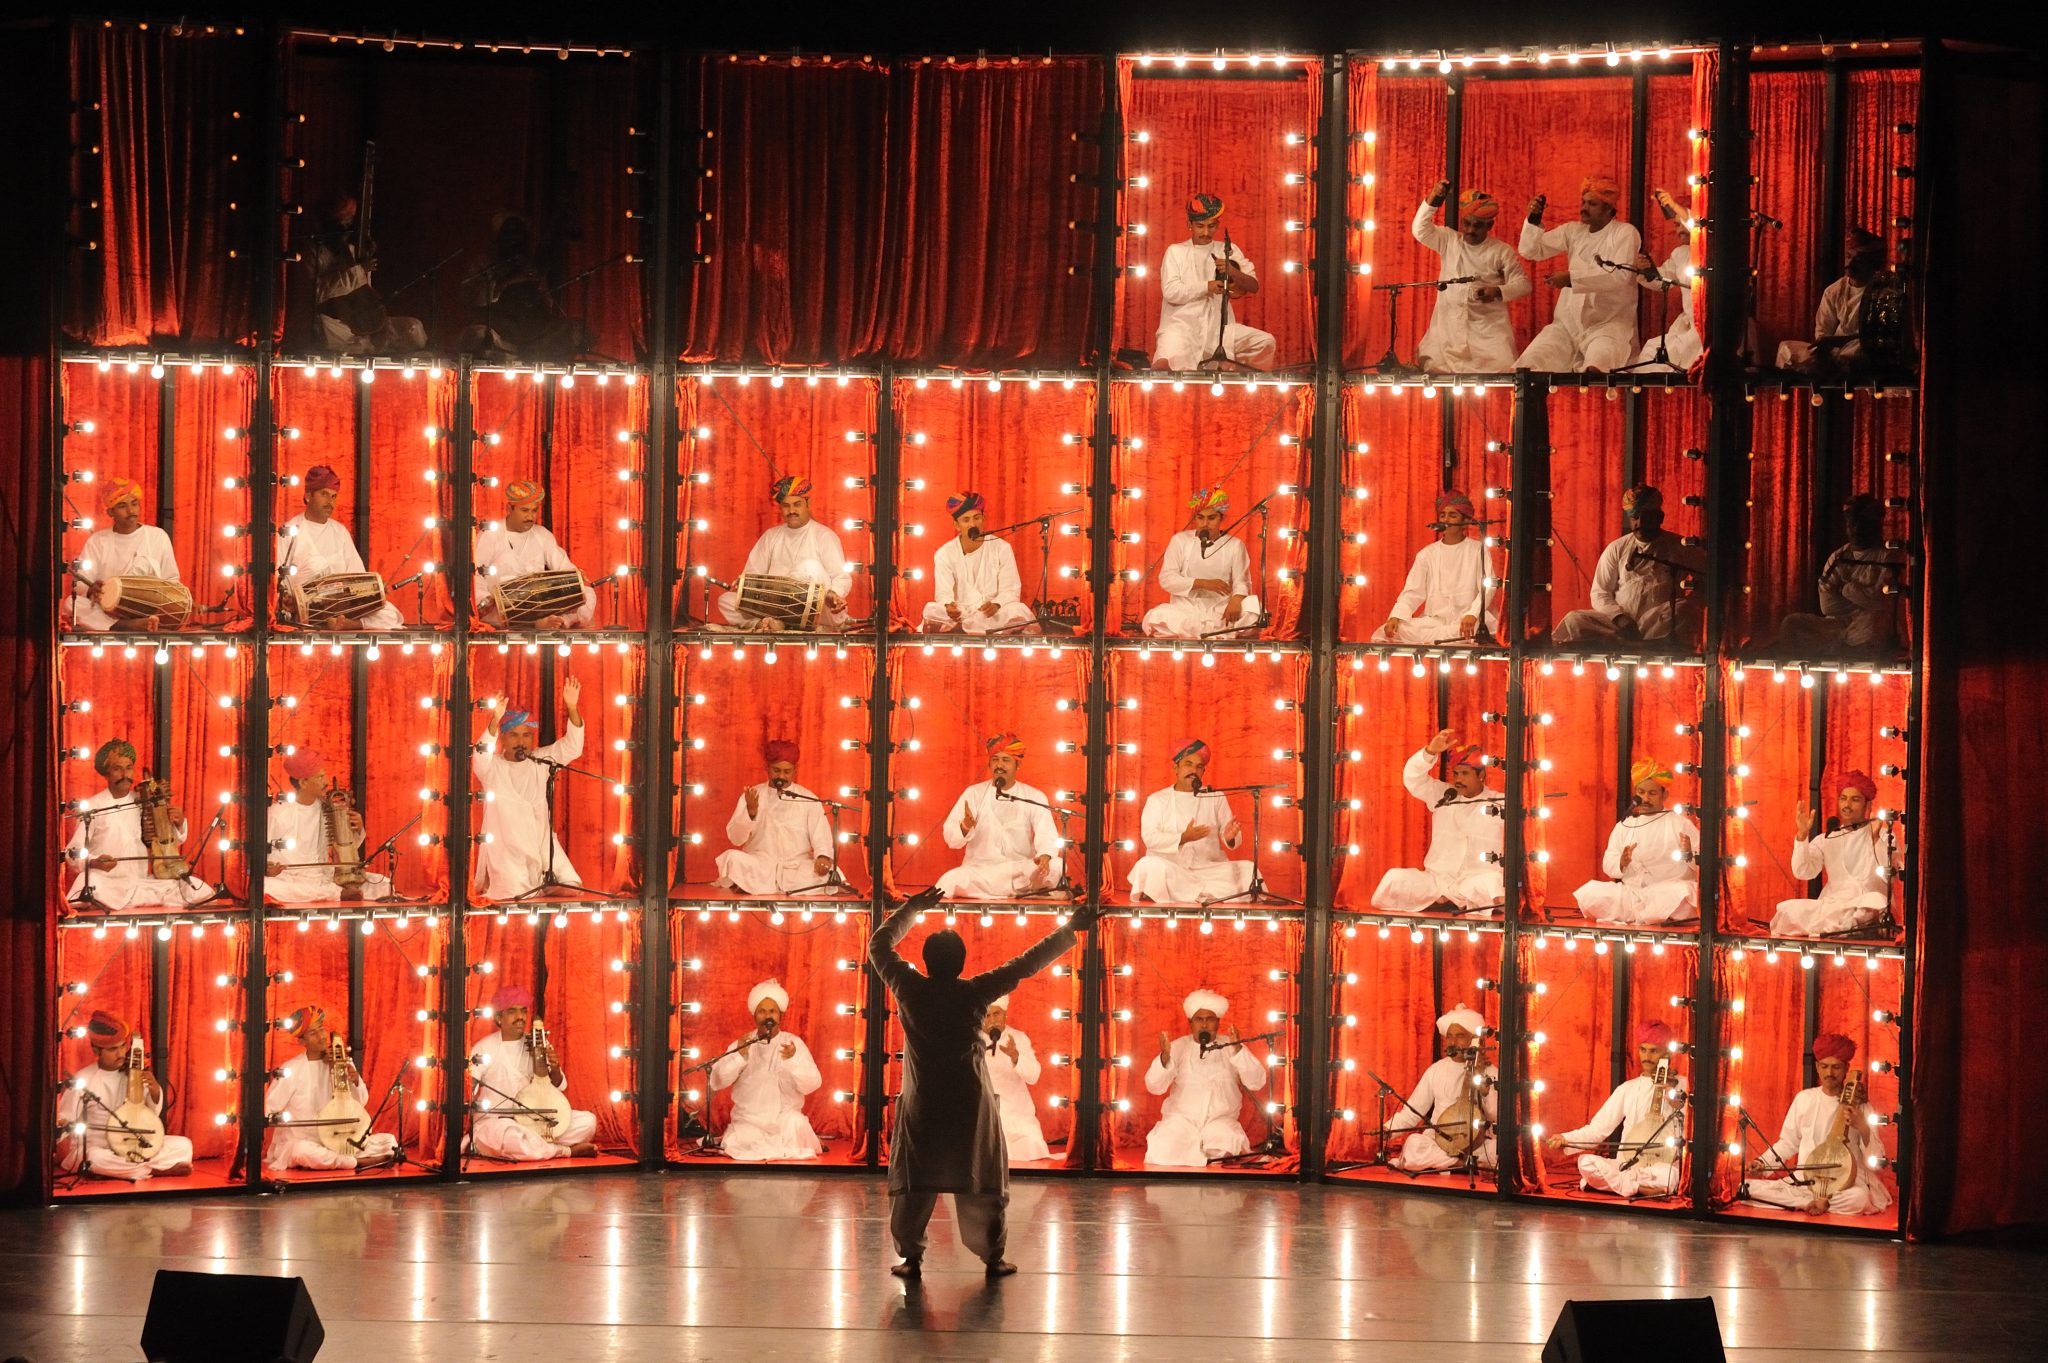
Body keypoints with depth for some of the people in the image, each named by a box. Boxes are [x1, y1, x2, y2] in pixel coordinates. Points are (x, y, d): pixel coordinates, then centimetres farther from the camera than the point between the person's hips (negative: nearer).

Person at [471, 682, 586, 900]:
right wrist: (495, 721, -40)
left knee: (572, 889, -11)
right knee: (517, 897, -18)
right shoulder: (493, 767, -2)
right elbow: (481, 758, -24)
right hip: (506, 848, -4)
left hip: (543, 844, 4)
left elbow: (572, 747, -3)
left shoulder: (540, 761, 8)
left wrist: (572, 709, -18)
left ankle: (545, 887, 17)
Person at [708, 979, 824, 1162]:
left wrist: (793, 1059, -27)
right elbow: (716, 1083, -5)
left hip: (785, 1119, -1)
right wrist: (739, 1057, -20)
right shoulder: (742, 1044, 5)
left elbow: (811, 1085, -9)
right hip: (748, 1122, 1)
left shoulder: (794, 1043, 2)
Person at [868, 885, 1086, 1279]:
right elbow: (1028, 963, -7)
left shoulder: (909, 989, -7)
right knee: (980, 1185, 7)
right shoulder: (974, 993, -11)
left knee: (914, 1185, 7)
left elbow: (879, 944, 9)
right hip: (971, 1108, -1)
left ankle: (912, 1258, 5)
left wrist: (912, 908, 21)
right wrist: (1071, 930, -1)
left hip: (921, 1107, 1)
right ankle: (992, 1257, 10)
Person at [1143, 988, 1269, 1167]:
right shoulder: (1178, 1046, 10)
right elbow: (1154, 1086, -1)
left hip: (1221, 1120, 0)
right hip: (1181, 1118, 0)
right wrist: (1165, 1057, -21)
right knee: (1163, 1149, -29)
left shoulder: (1230, 1046, 9)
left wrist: (1238, 1050, -18)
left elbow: (1257, 1083, -3)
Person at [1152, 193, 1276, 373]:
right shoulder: (1175, 251, 9)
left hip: (1219, 326, 3)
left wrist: (1233, 272, -12)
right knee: (1165, 363, -34)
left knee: (1265, 342, -16)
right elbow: (1171, 291, -5)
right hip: (1181, 324, -3)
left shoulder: (1228, 251, 15)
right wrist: (1207, 287, -10)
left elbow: (1254, 286, 7)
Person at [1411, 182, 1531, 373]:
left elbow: (1522, 283, 0)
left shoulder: (1501, 251, 0)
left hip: (1489, 326, -2)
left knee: (1502, 368, -19)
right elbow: (1420, 231, -2)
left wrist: (1498, 292, -20)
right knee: (1432, 365, -11)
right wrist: (1431, 201, -15)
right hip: (1450, 324, 2)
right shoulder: (1449, 240, 8)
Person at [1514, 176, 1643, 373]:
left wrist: (1571, 277, -24)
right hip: (1568, 323, 5)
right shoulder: (1573, 231, 13)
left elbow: (1620, 275, -18)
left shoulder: (1625, 233, -3)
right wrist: (1534, 219, -6)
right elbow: (1531, 251, 12)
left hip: (1607, 324, -5)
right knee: (1528, 366, -18)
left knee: (1595, 368, -38)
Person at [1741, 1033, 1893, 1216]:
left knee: (1860, 1197, -41)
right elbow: (1788, 1143, 16)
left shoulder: (1859, 1106, 2)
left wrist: (1863, 1128, -17)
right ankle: (1824, 1202, -21)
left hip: (1844, 1180, -3)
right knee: (1749, 1187, -21)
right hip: (1804, 1180, 3)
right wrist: (1763, 1162, 2)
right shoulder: (1804, 1099, 9)